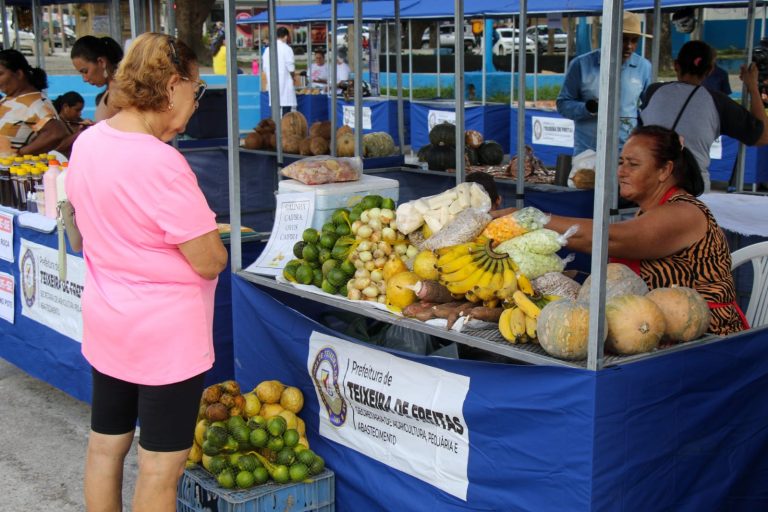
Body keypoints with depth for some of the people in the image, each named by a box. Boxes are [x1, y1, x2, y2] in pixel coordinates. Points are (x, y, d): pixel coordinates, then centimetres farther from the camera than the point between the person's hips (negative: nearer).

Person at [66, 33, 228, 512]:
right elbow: (211, 262, -21)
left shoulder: (87, 142, 0)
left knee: (105, 444, 20)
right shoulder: (161, 163, -25)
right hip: (166, 333, -8)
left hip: (105, 324, 8)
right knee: (162, 464, 5)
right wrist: (209, 237, 1)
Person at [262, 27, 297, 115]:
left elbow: (265, 68, 10)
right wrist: (293, 76, 7)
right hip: (285, 84, -5)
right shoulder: (286, 49, -8)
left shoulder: (268, 49, 8)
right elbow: (291, 68, -12)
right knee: (286, 109, -4)